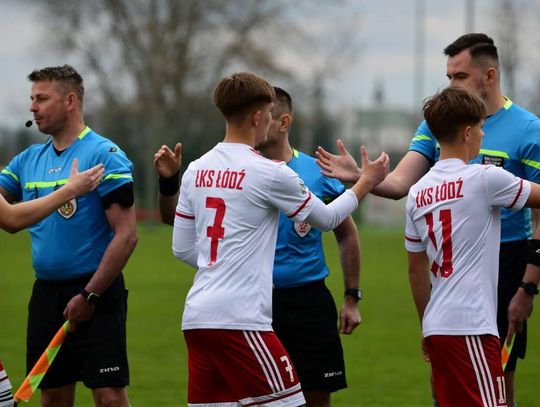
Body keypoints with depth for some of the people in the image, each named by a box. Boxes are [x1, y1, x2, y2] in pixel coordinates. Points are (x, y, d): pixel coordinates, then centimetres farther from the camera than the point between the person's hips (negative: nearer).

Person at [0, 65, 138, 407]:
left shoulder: (105, 155, -8)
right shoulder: (29, 160, 12)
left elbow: (126, 235, -13)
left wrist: (90, 295, -15)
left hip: (95, 292, -6)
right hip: (46, 292, 6)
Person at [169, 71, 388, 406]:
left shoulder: (196, 171, 11)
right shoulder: (269, 173, -6)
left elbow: (182, 249, 16)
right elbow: (326, 219, 9)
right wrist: (367, 181, 23)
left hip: (197, 317, 7)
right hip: (240, 320, -7)